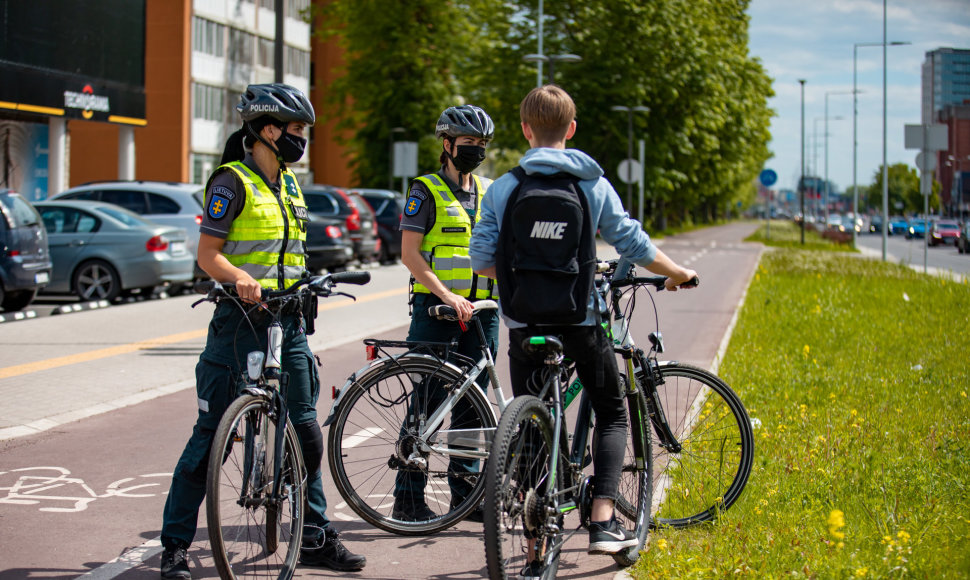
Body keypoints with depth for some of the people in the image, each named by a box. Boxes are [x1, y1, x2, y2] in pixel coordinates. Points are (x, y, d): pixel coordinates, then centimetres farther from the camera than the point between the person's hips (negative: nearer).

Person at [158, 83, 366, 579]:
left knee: (305, 431, 7)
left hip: (288, 322, 7)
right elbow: (208, 254, -13)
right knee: (212, 435, -3)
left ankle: (315, 538, 18)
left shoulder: (288, 184, 15)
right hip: (241, 321, -7)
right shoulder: (233, 182, -8)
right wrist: (241, 278, -30)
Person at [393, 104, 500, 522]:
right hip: (435, 309, -5)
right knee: (429, 402, -5)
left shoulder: (490, 192, 15)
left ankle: (465, 492, 17)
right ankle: (408, 498, 1)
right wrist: (447, 296, -20)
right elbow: (410, 254, -10)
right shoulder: (426, 191, -3)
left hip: (481, 309, 5)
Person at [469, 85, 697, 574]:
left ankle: (536, 553, 6)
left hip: (525, 326, 1)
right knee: (612, 414, 18)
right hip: (582, 321, -1)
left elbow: (482, 262, -3)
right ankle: (603, 521, 4)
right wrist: (678, 273, 17)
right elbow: (634, 245, 0)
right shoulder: (594, 185, -2)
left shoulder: (502, 189, -1)